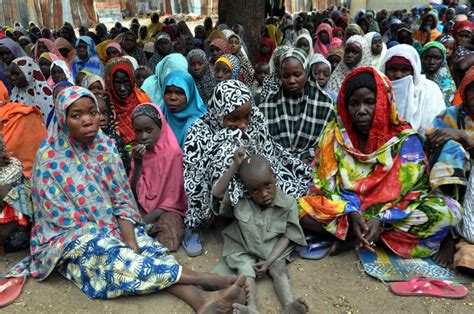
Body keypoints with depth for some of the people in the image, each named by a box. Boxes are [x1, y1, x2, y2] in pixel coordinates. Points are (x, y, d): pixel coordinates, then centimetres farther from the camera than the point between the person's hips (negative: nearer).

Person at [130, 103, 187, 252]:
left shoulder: (173, 152, -14)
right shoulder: (137, 152, 2)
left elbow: (173, 198, -13)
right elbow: (134, 193, -3)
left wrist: (149, 218, -20)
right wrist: (138, 163, -15)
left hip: (167, 210, -3)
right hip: (142, 210, 3)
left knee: (168, 237, -31)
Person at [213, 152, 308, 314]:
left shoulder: (287, 203, -13)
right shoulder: (240, 200, -11)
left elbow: (286, 236, -10)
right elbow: (217, 194, -23)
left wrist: (269, 261, -22)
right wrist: (235, 166, -27)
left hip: (273, 250, 0)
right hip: (244, 249, 0)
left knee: (279, 270, -24)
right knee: (246, 271, -25)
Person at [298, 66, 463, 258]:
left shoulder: (405, 138, -10)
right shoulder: (335, 134, -6)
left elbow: (409, 188, -11)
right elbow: (329, 183, -7)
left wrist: (382, 220, -27)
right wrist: (352, 214, -24)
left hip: (392, 214, 0)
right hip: (346, 211, 0)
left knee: (449, 212, -26)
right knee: (299, 209, -26)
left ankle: (353, 238, -20)